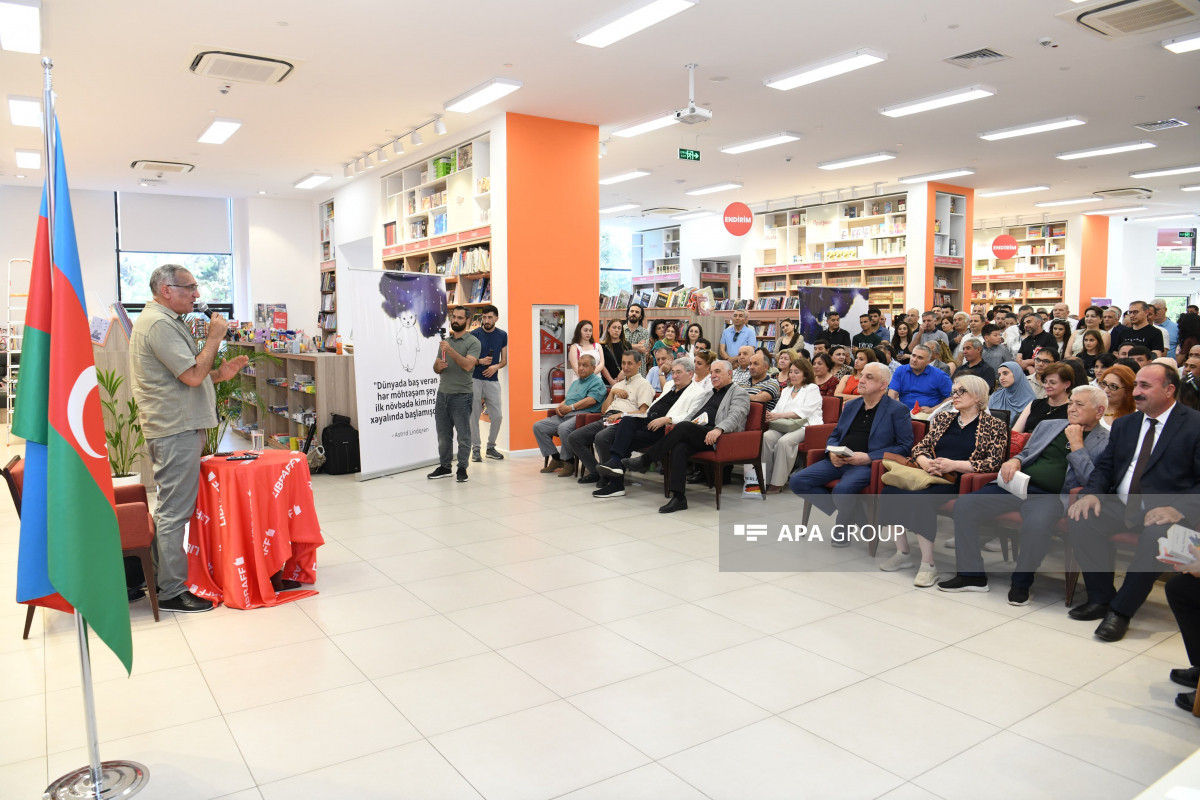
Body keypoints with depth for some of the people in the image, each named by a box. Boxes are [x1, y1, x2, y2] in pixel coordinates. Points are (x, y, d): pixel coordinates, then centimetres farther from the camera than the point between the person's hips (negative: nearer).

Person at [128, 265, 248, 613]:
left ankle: (162, 576, 29)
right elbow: (193, 375, -21)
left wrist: (220, 374, 12)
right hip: (176, 430, -11)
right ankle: (172, 591, 2)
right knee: (174, 511, -5)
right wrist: (215, 337, -11)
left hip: (176, 428, 11)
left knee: (171, 508, 18)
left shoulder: (165, 321, 19)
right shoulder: (159, 324, -15)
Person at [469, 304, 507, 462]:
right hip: (475, 379, -2)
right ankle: (475, 449, 11)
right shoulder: (474, 334, -3)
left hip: (493, 380, 3)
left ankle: (491, 447, 19)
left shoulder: (502, 336, 6)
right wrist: (480, 361, -21)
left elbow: (504, 360, 9)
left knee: (497, 416, 2)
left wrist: (496, 366, -11)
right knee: (474, 416, 1)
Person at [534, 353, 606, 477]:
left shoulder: (597, 382, 2)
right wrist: (560, 407, 5)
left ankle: (568, 462, -21)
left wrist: (571, 407, -14)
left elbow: (591, 400, -14)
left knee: (564, 428, -38)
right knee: (538, 426, -6)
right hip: (564, 415, 9)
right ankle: (555, 458, -3)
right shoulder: (575, 382, 31)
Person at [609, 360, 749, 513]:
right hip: (694, 435, 6)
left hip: (716, 437, -6)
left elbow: (735, 416, -11)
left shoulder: (739, 393, 9)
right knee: (679, 447, -28)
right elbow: (693, 414, 27)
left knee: (684, 427, -30)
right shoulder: (712, 393, 33)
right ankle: (678, 497, -32)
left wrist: (718, 429, -31)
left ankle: (644, 461, -22)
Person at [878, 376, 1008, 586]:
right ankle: (902, 553, -12)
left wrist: (953, 464, -15)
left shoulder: (994, 426, 6)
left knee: (922, 498, -35)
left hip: (957, 481, -5)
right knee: (891, 490, -24)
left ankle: (928, 564, -27)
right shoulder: (942, 419, 22)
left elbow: (993, 462, -5)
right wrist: (926, 462, -5)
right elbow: (920, 448, 20)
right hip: (931, 474, 6)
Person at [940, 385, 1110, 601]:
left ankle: (1021, 582, -12)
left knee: (1036, 523, -39)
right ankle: (973, 575, -2)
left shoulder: (1106, 443, 5)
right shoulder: (1049, 425, 22)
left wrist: (1077, 445, -8)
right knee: (964, 505, -14)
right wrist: (1015, 460, 5)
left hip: (1054, 495, -5)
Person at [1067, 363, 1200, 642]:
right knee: (1080, 519, -21)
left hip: (1165, 511, -5)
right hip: (1122, 505, 5)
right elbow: (1104, 467, 14)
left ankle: (1121, 611, -22)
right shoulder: (1124, 424, 15)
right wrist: (1091, 493, -7)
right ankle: (1101, 599, -7)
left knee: (1156, 534, -37)